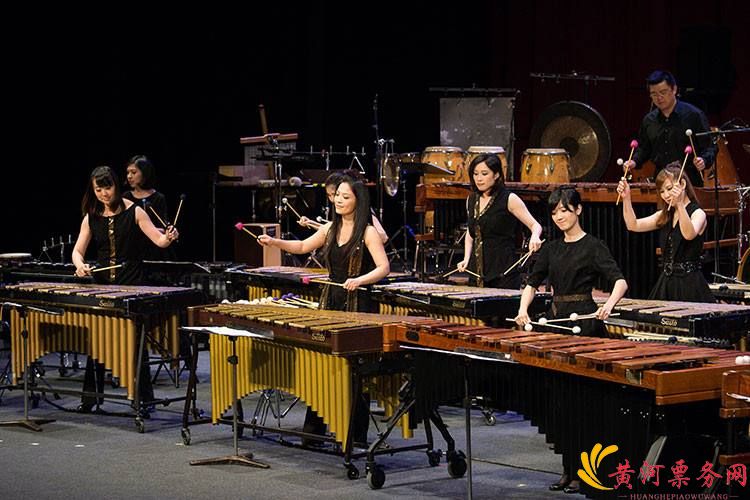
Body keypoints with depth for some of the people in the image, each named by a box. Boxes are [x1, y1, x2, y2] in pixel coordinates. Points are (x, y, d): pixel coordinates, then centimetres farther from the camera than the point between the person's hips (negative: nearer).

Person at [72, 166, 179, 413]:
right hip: (101, 283, 4)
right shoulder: (92, 217, 7)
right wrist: (80, 265, -13)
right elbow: (78, 250, 8)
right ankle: (91, 396, 18)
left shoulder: (134, 212, -4)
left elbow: (159, 240, -10)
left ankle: (145, 399, 3)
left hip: (131, 284, -4)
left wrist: (168, 237, -33)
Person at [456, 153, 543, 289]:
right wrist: (466, 259, 9)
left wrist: (534, 237, -29)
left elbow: (535, 225, -7)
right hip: (477, 273, 5)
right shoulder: (471, 200, 12)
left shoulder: (509, 199, -6)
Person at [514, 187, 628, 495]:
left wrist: (609, 304, -35)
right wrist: (523, 309, -3)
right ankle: (568, 469, 13)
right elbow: (532, 283, 17)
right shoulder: (550, 249, 13)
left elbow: (620, 281, -15)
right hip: (556, 320, 6)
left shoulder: (592, 247, -5)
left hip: (585, 324, -6)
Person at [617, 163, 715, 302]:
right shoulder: (665, 216, 15)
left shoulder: (698, 213, -6)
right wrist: (626, 199, -3)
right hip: (666, 282, 6)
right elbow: (633, 225, 8)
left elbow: (689, 234, -28)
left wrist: (680, 204, -38)